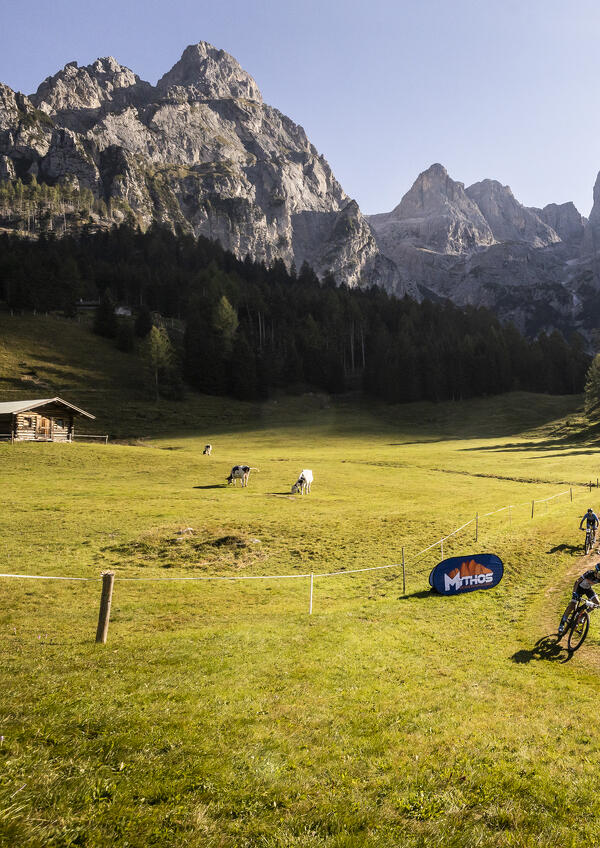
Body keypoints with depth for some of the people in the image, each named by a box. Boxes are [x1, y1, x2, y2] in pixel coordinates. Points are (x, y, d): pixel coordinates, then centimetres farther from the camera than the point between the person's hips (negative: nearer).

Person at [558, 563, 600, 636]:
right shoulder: (590, 573, -34)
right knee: (571, 606, -15)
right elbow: (577, 581, -34)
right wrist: (574, 592, -44)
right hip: (580, 588, -4)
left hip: (588, 589, 5)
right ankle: (562, 624, -4)